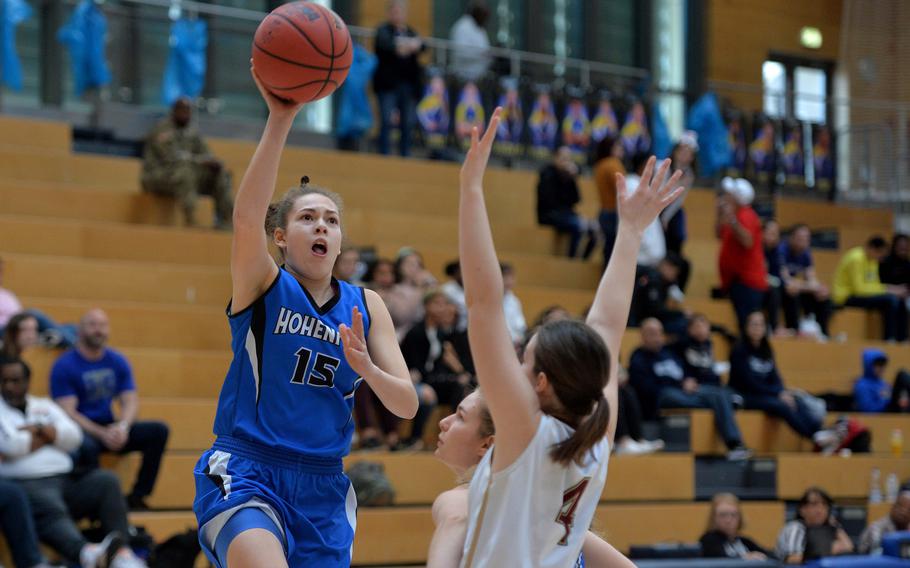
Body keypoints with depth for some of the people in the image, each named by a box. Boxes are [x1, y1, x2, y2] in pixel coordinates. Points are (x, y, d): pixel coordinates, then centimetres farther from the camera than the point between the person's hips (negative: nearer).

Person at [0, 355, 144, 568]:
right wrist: (50, 435, 7)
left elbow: (73, 436, 10)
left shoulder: (44, 406, 25)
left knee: (105, 480, -21)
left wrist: (38, 429, -1)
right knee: (49, 507, -37)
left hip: (64, 479, 5)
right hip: (25, 484, -5)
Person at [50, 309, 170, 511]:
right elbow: (68, 412, -15)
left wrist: (122, 427, -19)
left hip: (109, 428, 6)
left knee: (159, 430, -13)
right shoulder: (64, 365, -8)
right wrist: (102, 434, -25)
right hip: (81, 431, -6)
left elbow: (130, 402, 3)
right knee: (86, 447, -40)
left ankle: (137, 496, -13)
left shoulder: (118, 361, 8)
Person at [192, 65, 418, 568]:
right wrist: (280, 120, -33)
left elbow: (407, 405, 3)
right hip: (245, 474, -5)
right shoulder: (261, 287, -2)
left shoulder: (365, 307, 9)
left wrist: (366, 368, -18)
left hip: (322, 488, 5)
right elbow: (246, 217, -24)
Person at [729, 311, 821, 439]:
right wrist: (778, 393, -19)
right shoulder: (740, 350, -8)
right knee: (782, 405, -30)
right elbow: (749, 382, -15)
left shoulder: (766, 350, 12)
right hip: (744, 397, -6)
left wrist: (783, 392, -14)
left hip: (765, 394, 6)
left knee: (796, 400, -21)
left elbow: (774, 377, 9)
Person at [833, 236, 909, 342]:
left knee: (900, 301, 0)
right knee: (890, 299, -25)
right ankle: (888, 340, -20)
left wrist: (891, 288, -7)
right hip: (847, 297, -9)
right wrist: (887, 289, -20)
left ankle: (901, 339, 1)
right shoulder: (856, 258, -21)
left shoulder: (872, 259, 9)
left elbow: (874, 284, 13)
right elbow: (858, 288, -24)